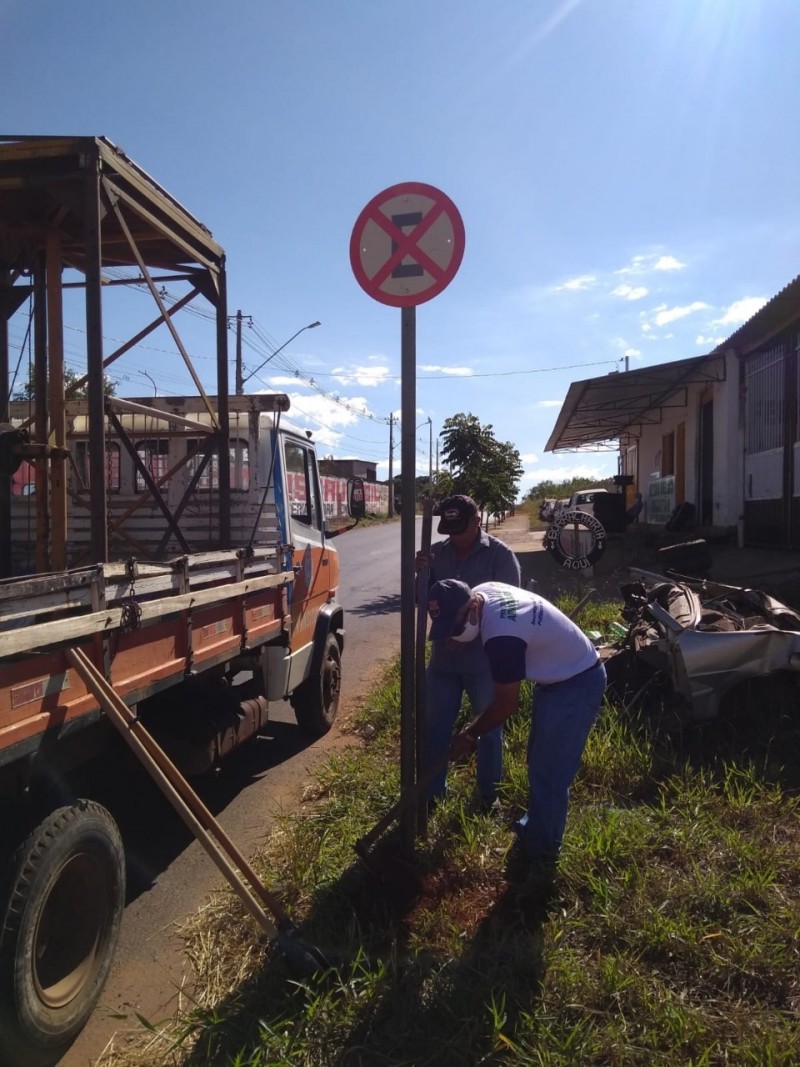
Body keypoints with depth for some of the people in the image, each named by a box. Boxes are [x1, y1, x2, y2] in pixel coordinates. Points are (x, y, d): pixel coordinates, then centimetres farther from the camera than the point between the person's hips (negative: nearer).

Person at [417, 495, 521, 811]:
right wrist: (421, 574, -15)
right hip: (443, 657, 3)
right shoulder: (437, 552, 2)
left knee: (489, 728, 13)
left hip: (485, 659, -3)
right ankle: (431, 791, 29)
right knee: (435, 727, 12)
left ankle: (488, 792, 32)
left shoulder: (500, 555, -9)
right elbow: (424, 601, 6)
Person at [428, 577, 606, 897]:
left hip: (577, 684, -10)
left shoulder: (502, 636, -34)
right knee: (538, 761, 20)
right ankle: (535, 828, 37)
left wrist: (471, 734, -7)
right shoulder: (484, 592, -9)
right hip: (558, 673, 10)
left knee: (550, 774, -5)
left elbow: (506, 704, -22)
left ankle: (543, 858, 8)